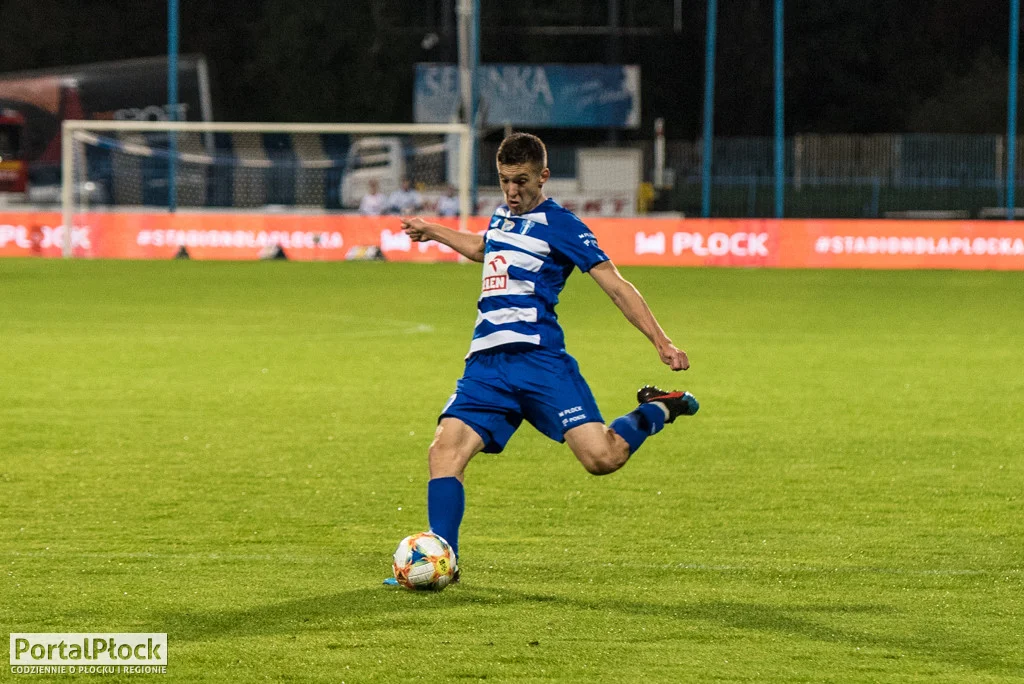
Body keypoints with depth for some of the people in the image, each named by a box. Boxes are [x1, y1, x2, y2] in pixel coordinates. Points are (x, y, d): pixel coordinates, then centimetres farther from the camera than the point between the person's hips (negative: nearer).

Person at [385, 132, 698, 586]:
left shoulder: (558, 224, -1)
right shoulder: (502, 216, 20)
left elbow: (615, 285, -3)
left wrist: (660, 341, -10)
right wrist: (433, 233, 55)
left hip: (539, 358, -6)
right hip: (486, 364, 6)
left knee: (601, 457, -18)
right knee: (445, 450, -16)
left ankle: (656, 412, 13)